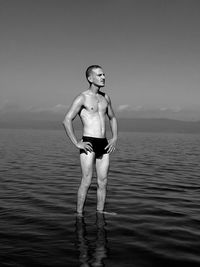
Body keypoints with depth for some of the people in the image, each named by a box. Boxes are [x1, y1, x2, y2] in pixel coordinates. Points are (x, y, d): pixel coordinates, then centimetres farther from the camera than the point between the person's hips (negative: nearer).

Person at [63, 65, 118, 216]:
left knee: (103, 182, 7)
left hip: (104, 144, 6)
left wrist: (115, 138, 15)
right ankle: (79, 215, 5)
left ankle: (100, 214, 18)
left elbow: (112, 118, 29)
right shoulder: (82, 98, -5)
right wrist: (77, 143, -15)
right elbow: (67, 120, -12)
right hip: (89, 144, -6)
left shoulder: (105, 97, 16)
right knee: (86, 182, -6)